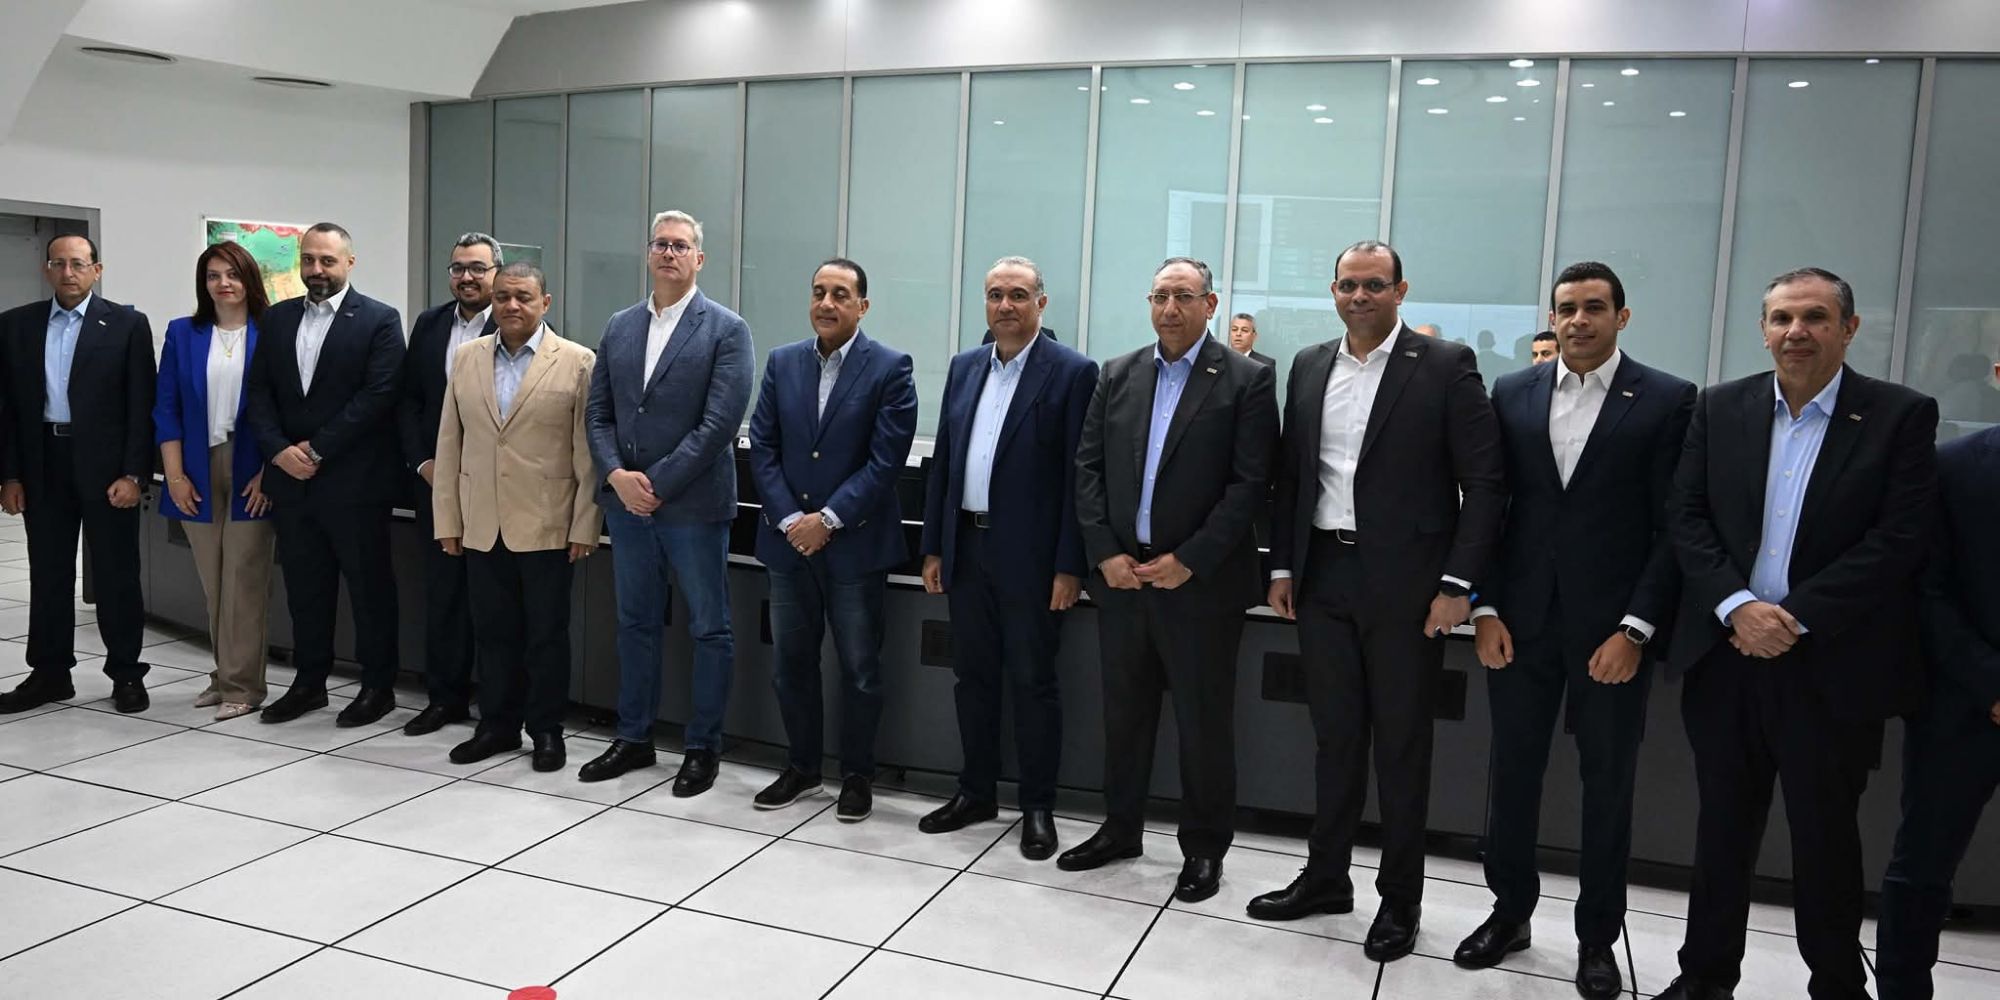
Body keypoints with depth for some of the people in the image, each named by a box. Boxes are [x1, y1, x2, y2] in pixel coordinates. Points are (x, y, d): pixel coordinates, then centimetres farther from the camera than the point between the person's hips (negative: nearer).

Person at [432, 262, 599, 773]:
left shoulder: (577, 362, -4)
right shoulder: (466, 359, 8)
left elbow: (588, 451, -6)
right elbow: (449, 445, 10)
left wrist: (585, 526, -9)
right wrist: (447, 521, 7)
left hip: (547, 526, -4)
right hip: (482, 526, 4)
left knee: (547, 634, 7)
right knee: (493, 631, 12)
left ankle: (546, 730, 20)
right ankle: (497, 725, 26)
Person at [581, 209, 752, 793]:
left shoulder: (726, 330, -6)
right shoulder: (619, 327, 10)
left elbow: (718, 424, -14)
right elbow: (598, 413, 9)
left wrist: (656, 483, -16)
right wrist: (618, 475, -8)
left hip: (693, 505, -5)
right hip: (627, 503, 5)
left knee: (710, 630, 5)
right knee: (636, 624, 15)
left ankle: (702, 748, 17)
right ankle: (634, 739, 28)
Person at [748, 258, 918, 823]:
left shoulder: (889, 368, -7)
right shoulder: (782, 363, 6)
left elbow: (885, 460, -12)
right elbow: (762, 448, 3)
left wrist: (829, 519, -15)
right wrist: (789, 520, -8)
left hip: (856, 542, -4)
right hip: (788, 539, 4)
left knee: (860, 667, 6)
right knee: (791, 660, 13)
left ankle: (857, 775, 21)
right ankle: (802, 767, 28)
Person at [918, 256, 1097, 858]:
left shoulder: (1072, 373, -7)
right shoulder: (964, 368, 12)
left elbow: (1079, 476, -10)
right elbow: (942, 461, 13)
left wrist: (1071, 566, -14)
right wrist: (933, 548, 9)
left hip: (1030, 556, -6)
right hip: (967, 548, 6)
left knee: (1032, 682, 3)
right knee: (973, 675, 14)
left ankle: (1038, 808, 16)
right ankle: (977, 794, 27)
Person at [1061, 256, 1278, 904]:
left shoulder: (1246, 380, -5)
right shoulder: (1117, 377, 9)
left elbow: (1251, 483, -10)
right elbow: (1087, 468, 7)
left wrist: (1190, 561, -15)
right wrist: (1105, 553, -5)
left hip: (1201, 583, -4)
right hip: (1121, 576, 4)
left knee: (1204, 722, 6)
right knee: (1124, 712, 15)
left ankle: (1204, 849, 21)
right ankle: (1120, 829, 31)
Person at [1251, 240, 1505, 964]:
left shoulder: (1446, 366, -5)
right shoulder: (1310, 367, 9)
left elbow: (1484, 483, -8)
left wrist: (1457, 583, -13)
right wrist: (1282, 567, 9)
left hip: (1404, 583, -4)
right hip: (1322, 578, 4)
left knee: (1401, 744, 7)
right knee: (1335, 736, 14)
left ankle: (1400, 899, 21)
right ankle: (1325, 878, 28)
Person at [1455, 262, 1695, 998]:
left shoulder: (1668, 401, -3)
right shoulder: (1511, 394, 6)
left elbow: (1673, 527, -6)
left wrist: (1635, 629, -12)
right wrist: (1485, 609, -1)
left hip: (1612, 627, -2)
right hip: (1520, 621, 3)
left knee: (1607, 785, 9)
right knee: (1512, 772, 11)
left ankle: (1597, 938, 24)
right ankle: (1510, 912, 28)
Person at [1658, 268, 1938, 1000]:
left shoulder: (1900, 415, -3)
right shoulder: (1720, 408, 5)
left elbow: (1898, 540, -10)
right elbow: (1687, 520, 1)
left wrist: (1796, 617, -16)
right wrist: (1738, 606, -13)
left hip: (1833, 667, -2)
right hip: (1725, 656, 3)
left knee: (1825, 836, 10)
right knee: (1723, 828, 13)